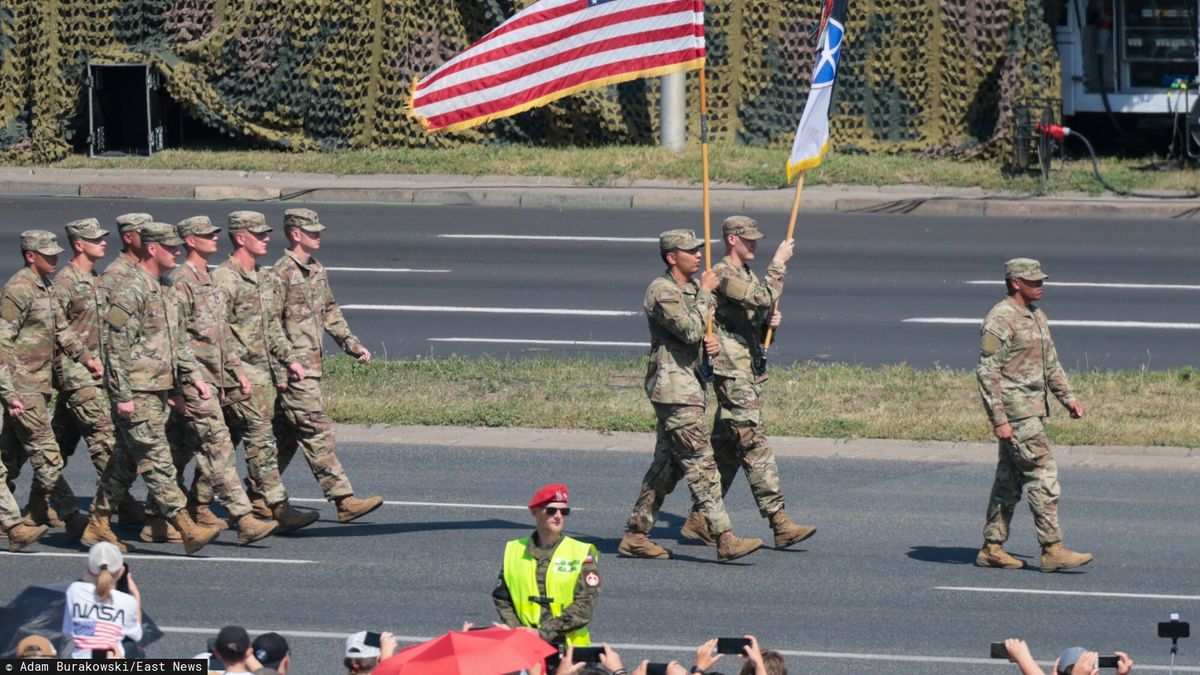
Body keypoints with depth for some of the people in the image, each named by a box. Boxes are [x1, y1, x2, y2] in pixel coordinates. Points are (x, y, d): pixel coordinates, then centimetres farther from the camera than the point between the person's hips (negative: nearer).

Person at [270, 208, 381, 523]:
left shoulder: (317, 270, 15)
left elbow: (330, 312, 25)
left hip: (312, 364, 9)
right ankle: (344, 501, -13)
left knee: (286, 437, 13)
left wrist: (352, 344, 16)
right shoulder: (282, 274, -13)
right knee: (317, 432, -10)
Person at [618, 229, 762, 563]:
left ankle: (635, 536, 15)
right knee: (701, 463, -13)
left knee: (667, 465, 11)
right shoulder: (662, 291, -12)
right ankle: (724, 539, -17)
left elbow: (702, 334, 24)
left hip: (691, 383, 10)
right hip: (673, 387, -10)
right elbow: (690, 330, -21)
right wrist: (704, 294, -10)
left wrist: (712, 342, 0)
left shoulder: (693, 289, 17)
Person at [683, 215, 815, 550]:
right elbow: (763, 297, -25)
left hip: (750, 370, 10)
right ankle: (780, 524, -16)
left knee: (727, 448, 11)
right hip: (732, 371, -10)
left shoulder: (746, 275, 19)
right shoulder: (723, 275, -12)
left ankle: (699, 520, 16)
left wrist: (769, 321, 5)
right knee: (755, 447, -12)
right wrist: (779, 263, -15)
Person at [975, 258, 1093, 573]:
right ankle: (1053, 550, -11)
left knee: (1009, 481, 11)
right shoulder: (1000, 320, -14)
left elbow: (1050, 363, 25)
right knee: (1042, 476, -11)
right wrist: (999, 420, -21)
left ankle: (992, 549, 14)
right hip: (1015, 412, -10)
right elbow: (987, 372, -18)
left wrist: (1068, 398, 14)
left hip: (1032, 409, 10)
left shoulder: (1036, 317, 15)